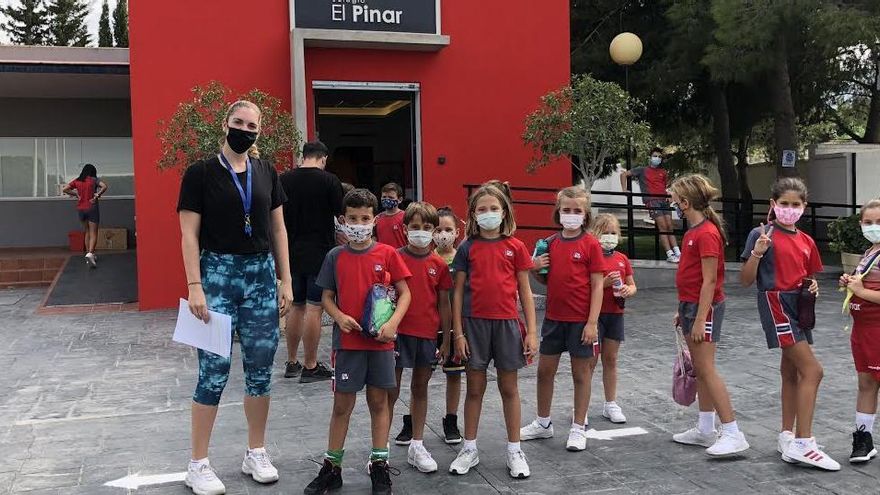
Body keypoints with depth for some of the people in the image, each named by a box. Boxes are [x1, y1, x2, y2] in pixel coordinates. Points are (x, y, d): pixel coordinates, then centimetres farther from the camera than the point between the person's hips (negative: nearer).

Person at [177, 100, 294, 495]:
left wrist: (286, 281, 6)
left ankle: (256, 453, 23)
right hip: (218, 274, -4)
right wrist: (195, 287, -13)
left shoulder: (266, 172, 9)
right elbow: (189, 235, -6)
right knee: (214, 370, -3)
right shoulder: (201, 173, -3)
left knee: (260, 368, 8)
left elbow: (278, 229, 11)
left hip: (261, 275, 4)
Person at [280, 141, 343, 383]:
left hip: (292, 254, 5)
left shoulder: (284, 179, 4)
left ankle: (292, 363, 22)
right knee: (314, 308, -1)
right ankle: (310, 367, 3)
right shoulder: (329, 181, -8)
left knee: (296, 307, 15)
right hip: (320, 254, -5)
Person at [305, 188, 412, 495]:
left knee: (379, 402, 9)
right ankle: (332, 467, 18)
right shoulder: (335, 257, 3)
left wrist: (393, 323, -13)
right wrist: (339, 317, -13)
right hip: (347, 340, 0)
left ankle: (379, 466, 19)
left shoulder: (388, 254, 0)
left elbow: (404, 293, 1)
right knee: (342, 404, 6)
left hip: (381, 341, 0)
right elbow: (327, 296, 7)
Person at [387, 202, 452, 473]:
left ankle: (417, 446, 24)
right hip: (400, 332, -3)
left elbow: (444, 304, 8)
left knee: (420, 388, 13)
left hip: (428, 334, 3)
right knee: (391, 390, 3)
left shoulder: (439, 265, 4)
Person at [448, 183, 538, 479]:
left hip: (507, 324, 0)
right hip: (475, 323, 0)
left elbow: (525, 291, 2)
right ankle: (469, 449, 22)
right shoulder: (468, 248, 0)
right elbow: (458, 291, 2)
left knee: (509, 388, 10)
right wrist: (458, 332, -3)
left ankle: (514, 451, 20)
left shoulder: (515, 247, 0)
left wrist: (531, 332, -2)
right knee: (475, 388, 10)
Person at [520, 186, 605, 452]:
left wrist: (592, 322, -15)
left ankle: (578, 428, 18)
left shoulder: (590, 244, -8)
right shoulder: (550, 243, 6)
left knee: (581, 373, 6)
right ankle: (543, 423, 29)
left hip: (581, 320, -5)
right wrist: (536, 269, -7)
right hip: (554, 317, 5)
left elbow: (597, 285, -10)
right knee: (545, 370, 13)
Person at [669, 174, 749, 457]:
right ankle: (705, 431, 21)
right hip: (690, 305, 10)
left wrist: (700, 320, -22)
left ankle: (733, 435, -5)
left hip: (704, 307, -10)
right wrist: (683, 311, 19)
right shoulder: (693, 232, 12)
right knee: (699, 370, 13)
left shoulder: (706, 234, -17)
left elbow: (710, 281, -20)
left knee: (706, 370, -9)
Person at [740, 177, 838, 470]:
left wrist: (812, 286, -1)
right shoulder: (762, 234, -8)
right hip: (776, 303, -8)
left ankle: (788, 438, 26)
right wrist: (757, 252, -25)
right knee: (812, 370, -13)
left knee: (791, 372, 15)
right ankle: (803, 443, -10)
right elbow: (746, 281, -9)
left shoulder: (806, 241, 11)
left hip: (798, 306, 8)